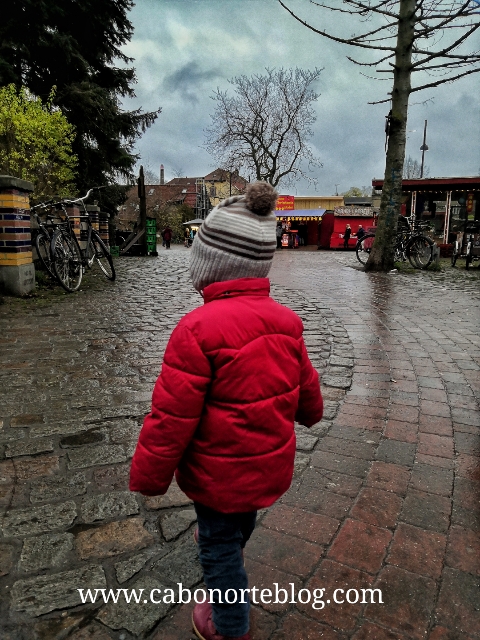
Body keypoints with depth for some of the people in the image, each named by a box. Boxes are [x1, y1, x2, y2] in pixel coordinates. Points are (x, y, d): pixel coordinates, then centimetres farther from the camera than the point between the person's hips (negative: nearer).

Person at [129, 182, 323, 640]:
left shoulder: (199, 328, -32)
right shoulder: (285, 321, -9)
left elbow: (171, 418, -26)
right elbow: (306, 386, 5)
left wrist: (148, 477, -9)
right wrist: (310, 413, 29)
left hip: (220, 474, -7)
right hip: (272, 464, 7)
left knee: (219, 544, 21)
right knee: (242, 517, 35)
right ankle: (229, 550, 67)